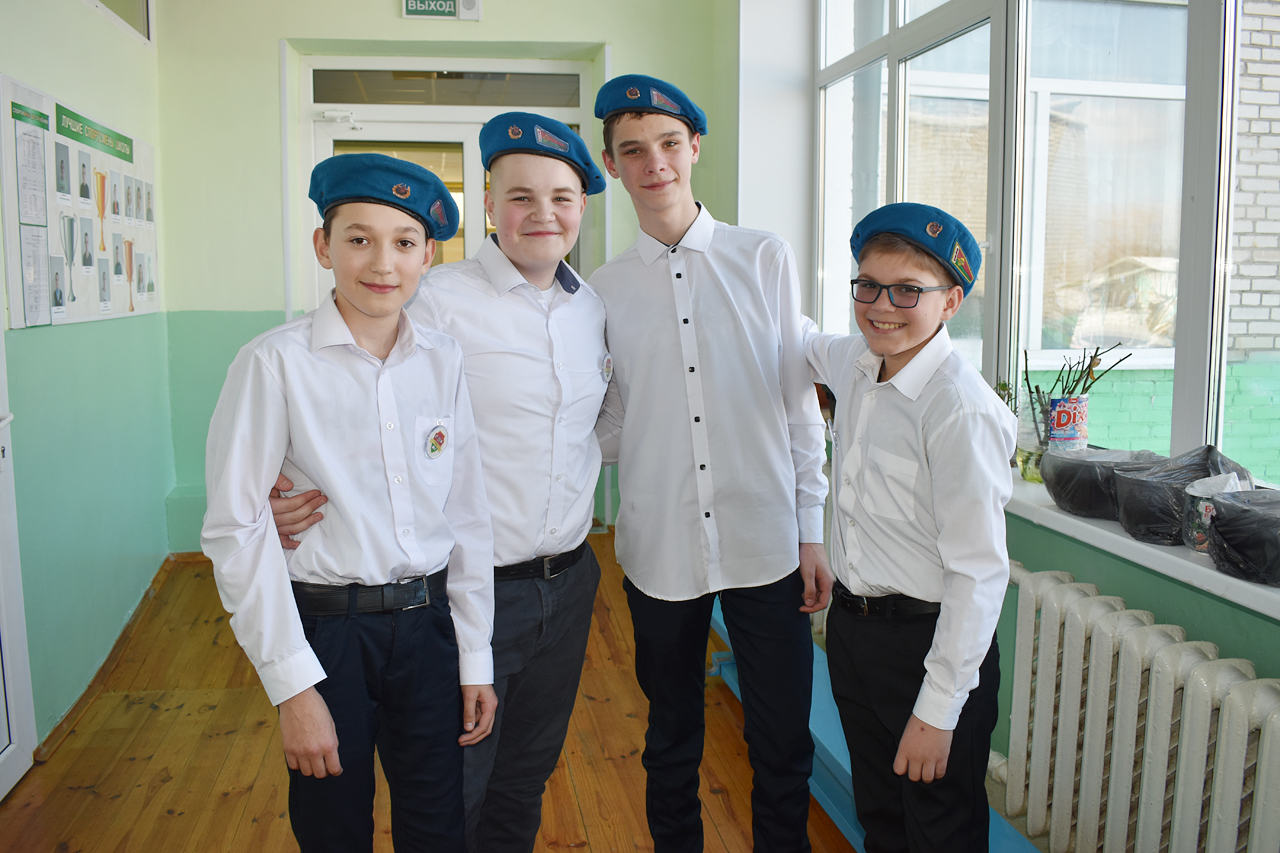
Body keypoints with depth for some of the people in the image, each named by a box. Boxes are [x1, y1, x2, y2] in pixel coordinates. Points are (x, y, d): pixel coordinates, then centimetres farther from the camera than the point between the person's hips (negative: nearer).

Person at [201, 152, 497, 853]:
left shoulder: (443, 360, 0)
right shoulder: (275, 362, -11)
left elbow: (467, 512, 4)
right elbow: (235, 526, -11)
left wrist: (476, 659, 6)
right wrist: (293, 683, -12)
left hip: (427, 621, 3)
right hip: (325, 628, -3)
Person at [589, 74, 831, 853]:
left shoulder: (766, 260, 0)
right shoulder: (603, 290, 3)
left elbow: (799, 401, 1)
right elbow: (608, 426, 8)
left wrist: (813, 531, 0)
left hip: (767, 545, -1)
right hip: (660, 549, 1)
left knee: (783, 745, 10)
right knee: (672, 743, 18)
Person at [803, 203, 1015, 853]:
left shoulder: (961, 410, -24)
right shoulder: (854, 361, -2)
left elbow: (979, 573, -23)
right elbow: (807, 343, 25)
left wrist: (937, 711, -20)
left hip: (930, 644, -7)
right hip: (851, 624, 7)